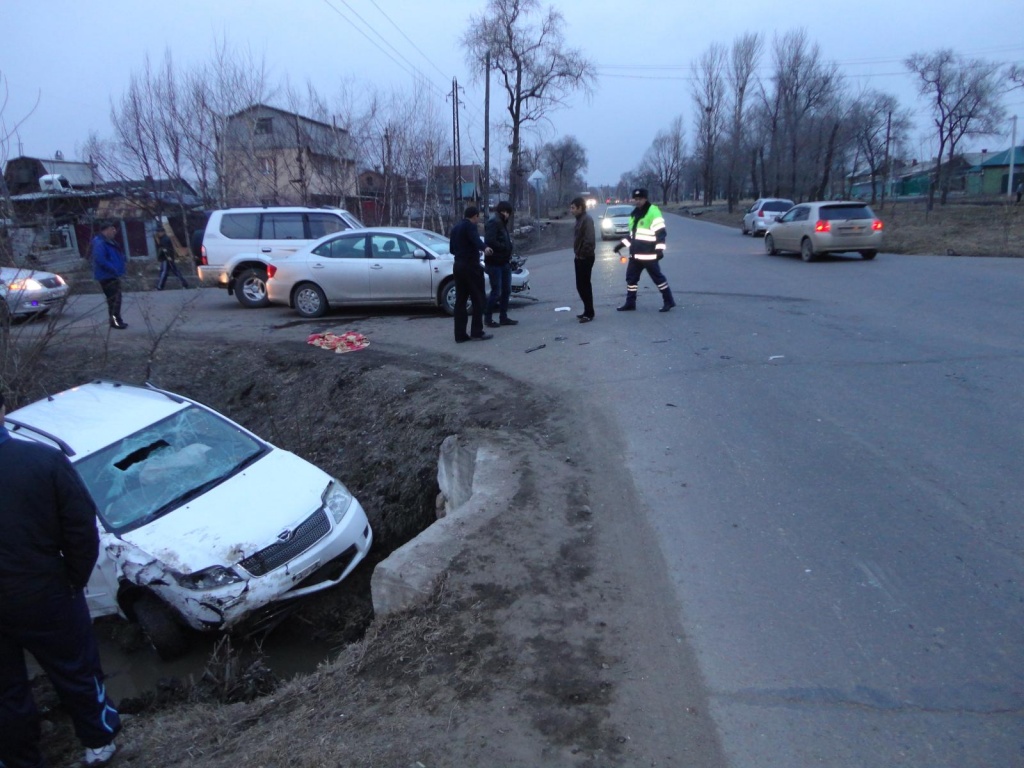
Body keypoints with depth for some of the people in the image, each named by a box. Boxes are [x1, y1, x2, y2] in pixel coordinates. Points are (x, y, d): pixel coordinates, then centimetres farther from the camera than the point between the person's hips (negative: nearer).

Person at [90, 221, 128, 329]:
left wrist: (123, 263, 9)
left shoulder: (109, 242, 15)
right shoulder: (100, 244, -19)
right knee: (114, 299, -9)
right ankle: (115, 321, -5)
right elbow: (101, 260, -29)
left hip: (112, 275, 11)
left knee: (116, 298, 15)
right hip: (106, 276, -11)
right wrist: (114, 269, -25)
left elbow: (116, 256, 26)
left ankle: (116, 320, 22)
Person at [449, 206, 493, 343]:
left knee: (460, 300, 7)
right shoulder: (470, 226, -9)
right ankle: (477, 332, -3)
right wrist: (485, 248, -49)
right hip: (471, 266, -8)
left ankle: (460, 334, 6)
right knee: (478, 300, -1)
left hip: (458, 266, 8)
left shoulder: (455, 228, 16)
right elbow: (475, 239, -31)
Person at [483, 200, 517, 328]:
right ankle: (488, 318, 6)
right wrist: (505, 247, -14)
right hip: (495, 263, -9)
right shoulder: (493, 222, -12)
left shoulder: (502, 222, 17)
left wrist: (508, 257, 5)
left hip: (504, 262, 9)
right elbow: (490, 241, -24)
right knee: (496, 292, -5)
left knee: (506, 290, 11)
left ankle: (503, 317, 18)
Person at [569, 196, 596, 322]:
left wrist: (583, 254, -20)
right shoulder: (580, 219, 14)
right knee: (582, 285, 14)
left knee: (584, 285, -6)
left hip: (585, 258, -10)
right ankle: (587, 311, 23)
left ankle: (589, 313, 0)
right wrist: (578, 254, 13)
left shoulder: (587, 219, -17)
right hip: (580, 257, 10)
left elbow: (589, 239, -26)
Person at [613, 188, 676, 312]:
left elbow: (660, 232, -16)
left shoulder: (653, 212, -12)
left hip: (649, 254, -8)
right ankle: (630, 303, 20)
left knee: (658, 277, -1)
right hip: (635, 254, 8)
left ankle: (668, 301, 9)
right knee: (631, 277, 10)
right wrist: (622, 244, 21)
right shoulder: (634, 213, 15)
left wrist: (660, 249, -22)